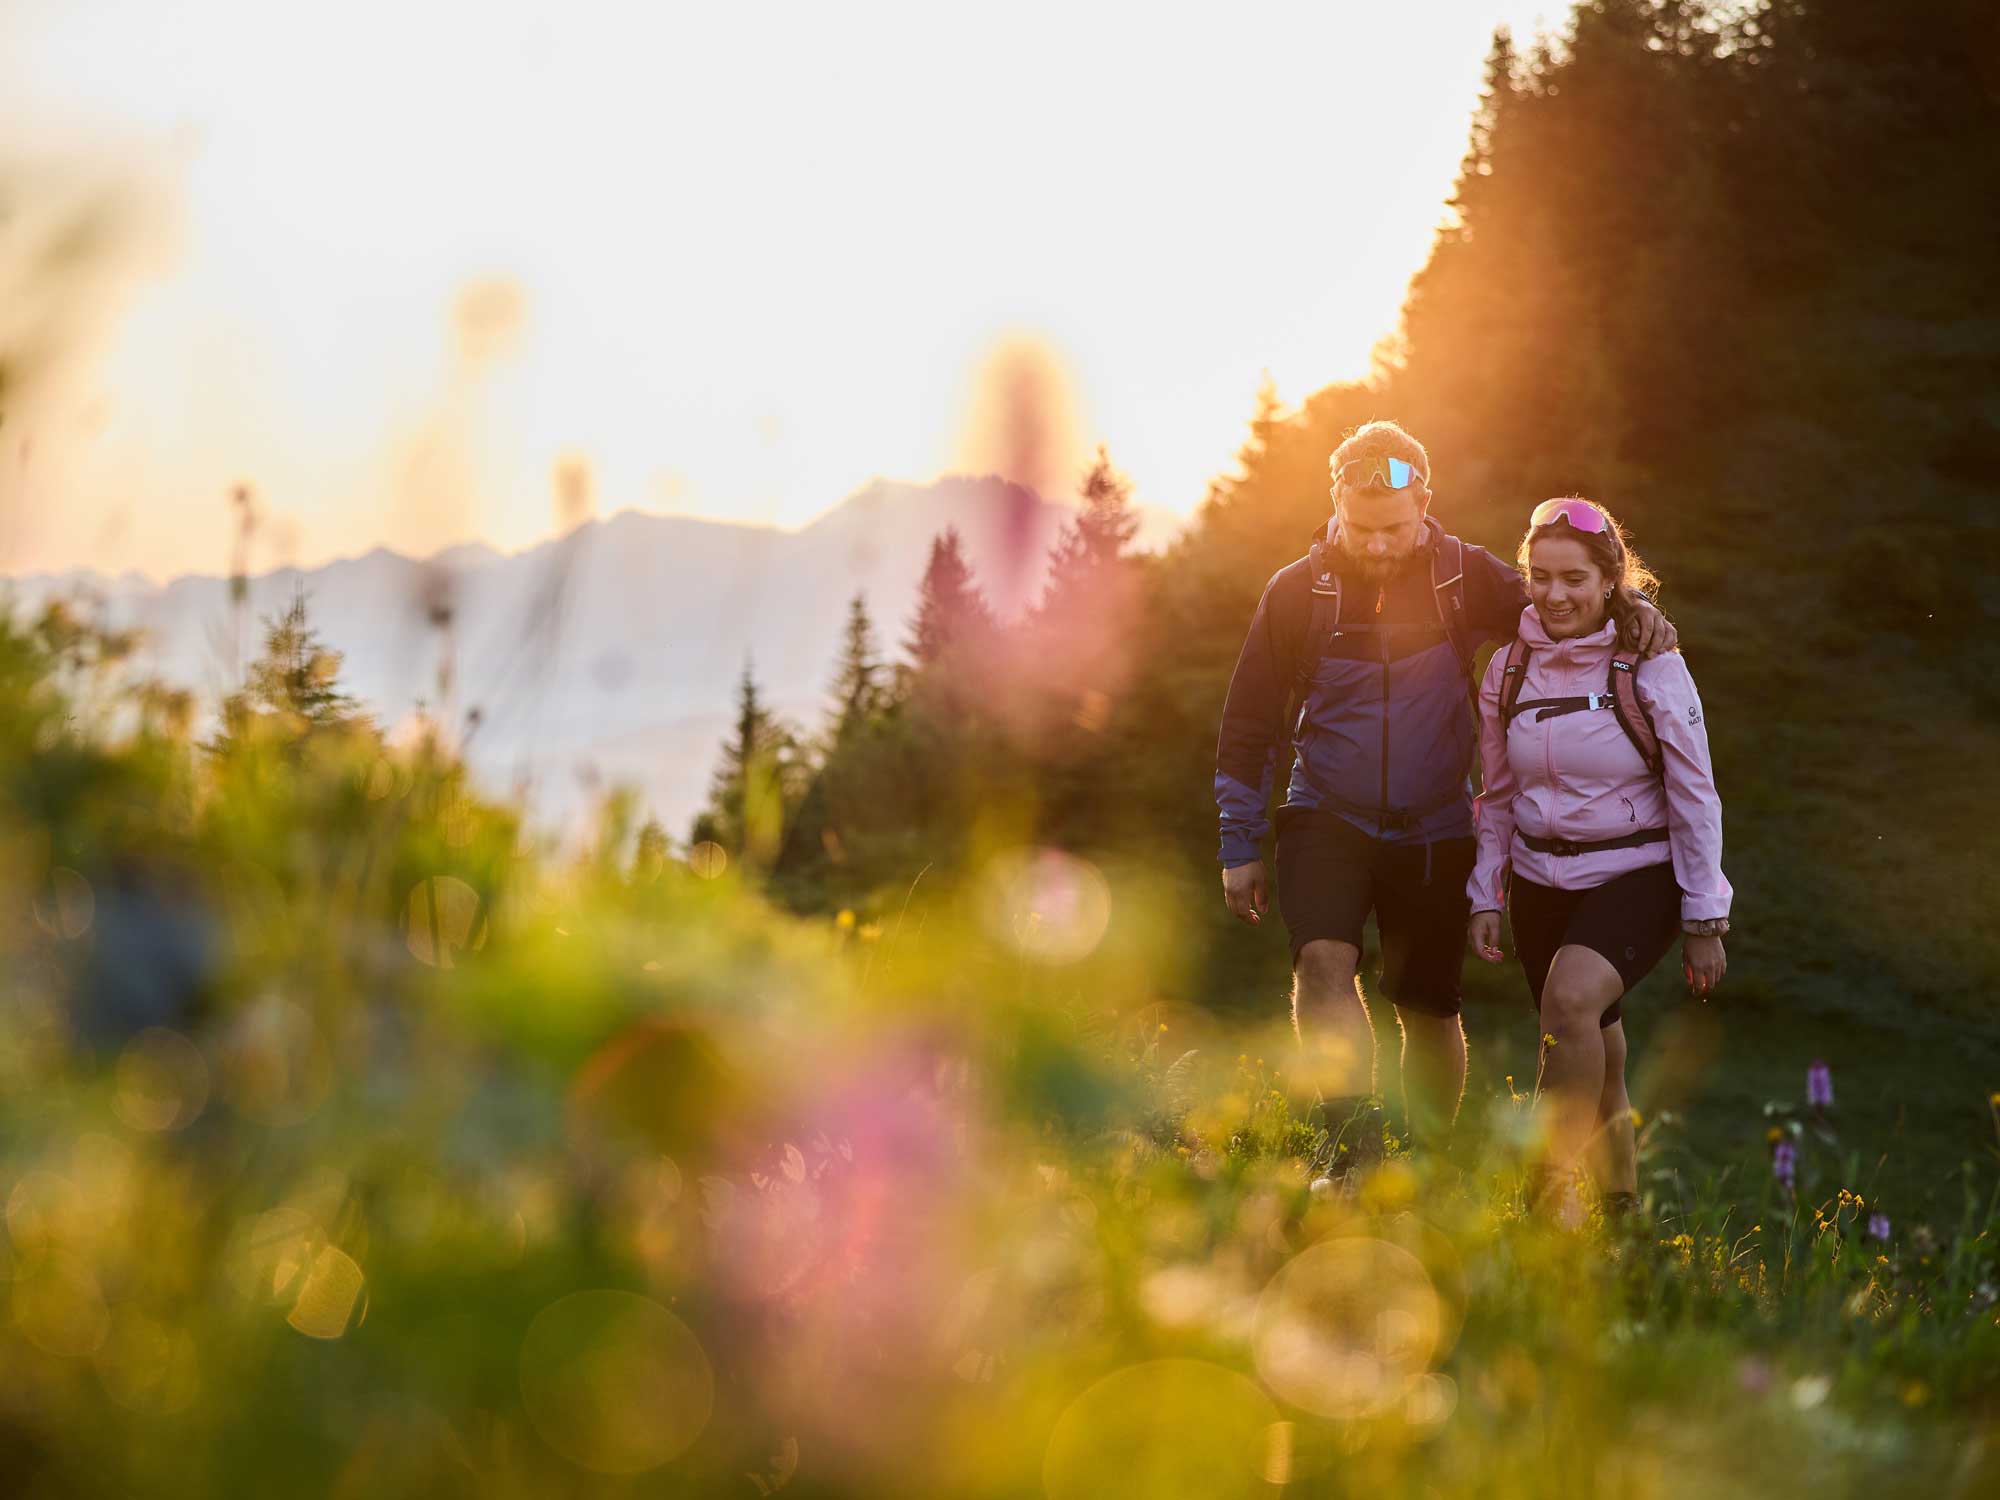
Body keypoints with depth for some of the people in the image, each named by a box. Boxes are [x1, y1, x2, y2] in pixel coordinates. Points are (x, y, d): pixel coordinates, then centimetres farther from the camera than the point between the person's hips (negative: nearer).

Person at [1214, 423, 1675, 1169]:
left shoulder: (1465, 576, -4)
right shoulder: (1297, 592, -4)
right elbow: (1249, 723, 4)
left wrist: (1630, 611, -15)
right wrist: (1241, 846, 4)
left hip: (1433, 831, 1)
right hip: (1326, 820, -1)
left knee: (1428, 1010, 6)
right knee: (1323, 959, -26)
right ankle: (1354, 1142, -27)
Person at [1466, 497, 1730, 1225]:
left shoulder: (1651, 666, -9)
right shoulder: (1509, 668, 3)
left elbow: (1695, 796, -5)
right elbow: (1497, 796, 13)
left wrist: (1704, 919, -5)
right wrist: (1485, 897, 7)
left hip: (1636, 877, -5)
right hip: (1542, 882, 5)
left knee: (1572, 996, -32)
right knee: (1596, 1070, 11)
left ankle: (1549, 1189, -25)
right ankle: (1620, 1208, 31)